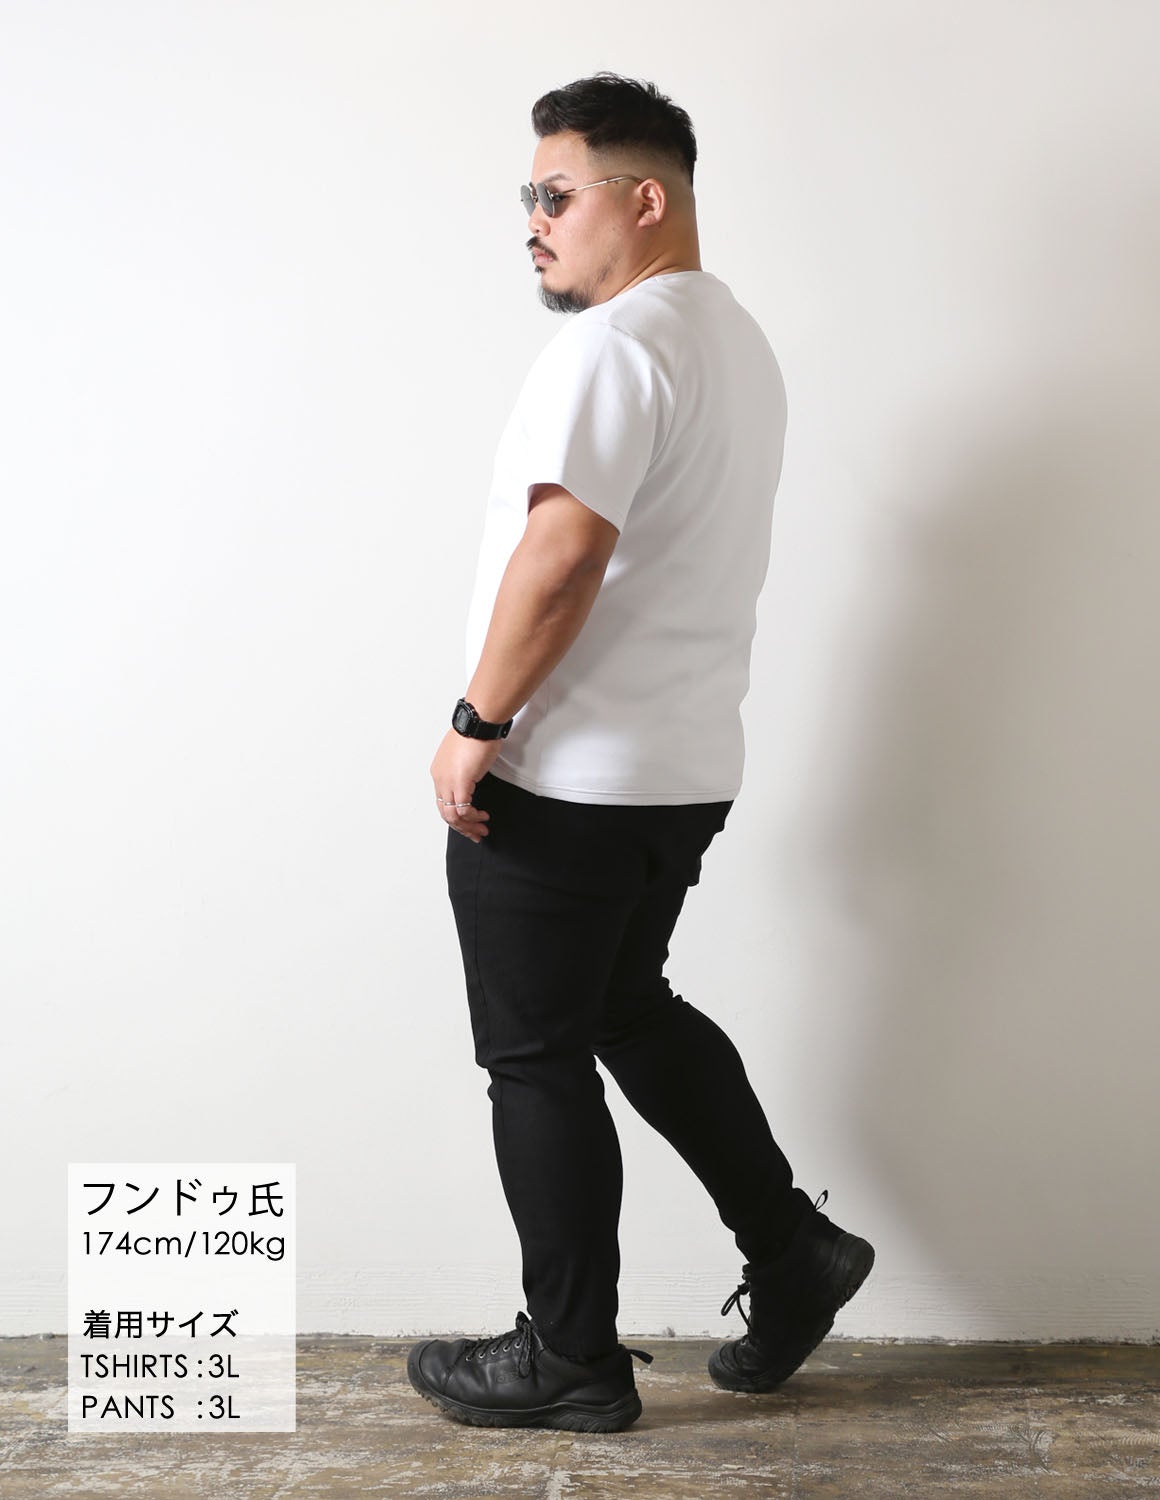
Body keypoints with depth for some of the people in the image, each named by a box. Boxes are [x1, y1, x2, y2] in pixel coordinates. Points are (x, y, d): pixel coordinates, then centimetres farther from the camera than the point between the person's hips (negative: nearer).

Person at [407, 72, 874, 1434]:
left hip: (558, 781, -9)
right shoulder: (740, 343, 16)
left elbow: (563, 552, -28)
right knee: (633, 1012, 23)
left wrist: (475, 724, -19)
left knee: (539, 1062, 3)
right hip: (688, 769, 10)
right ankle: (792, 1249, 24)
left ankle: (571, 1360, 15)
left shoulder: (615, 343, -16)